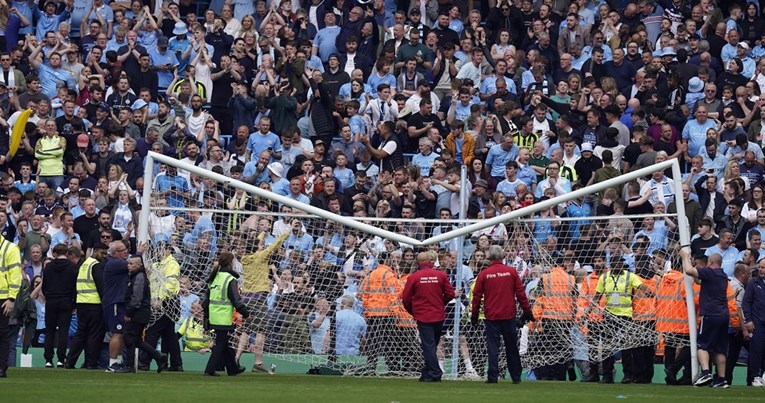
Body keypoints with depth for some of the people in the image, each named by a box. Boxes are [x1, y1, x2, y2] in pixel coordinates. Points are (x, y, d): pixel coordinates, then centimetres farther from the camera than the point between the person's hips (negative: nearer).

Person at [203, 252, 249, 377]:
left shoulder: (214, 278, 11)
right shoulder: (230, 279, -12)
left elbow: (206, 298, 15)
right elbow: (236, 300, -15)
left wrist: (206, 316, 20)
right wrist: (246, 314, -5)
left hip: (213, 317, 8)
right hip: (224, 318, -8)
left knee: (224, 343, 16)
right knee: (220, 344, -1)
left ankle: (233, 369, 27)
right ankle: (209, 370, -4)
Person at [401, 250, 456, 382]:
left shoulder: (413, 277, -7)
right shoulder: (441, 275, -2)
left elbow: (406, 298, -4)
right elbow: (450, 293, 1)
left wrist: (412, 312, 13)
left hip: (423, 316, -3)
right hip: (438, 316, 3)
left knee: (428, 346, -1)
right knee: (432, 345, 15)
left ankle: (434, 374, -6)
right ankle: (427, 373, 20)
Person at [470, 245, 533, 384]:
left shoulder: (484, 274, -4)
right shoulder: (511, 272, -2)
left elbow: (477, 296, 0)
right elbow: (520, 293, 0)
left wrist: (474, 314, 10)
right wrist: (527, 311, 7)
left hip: (491, 316, -1)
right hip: (509, 315, 1)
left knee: (493, 347, 2)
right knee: (511, 347, 10)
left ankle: (493, 377, -4)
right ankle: (516, 377, 15)